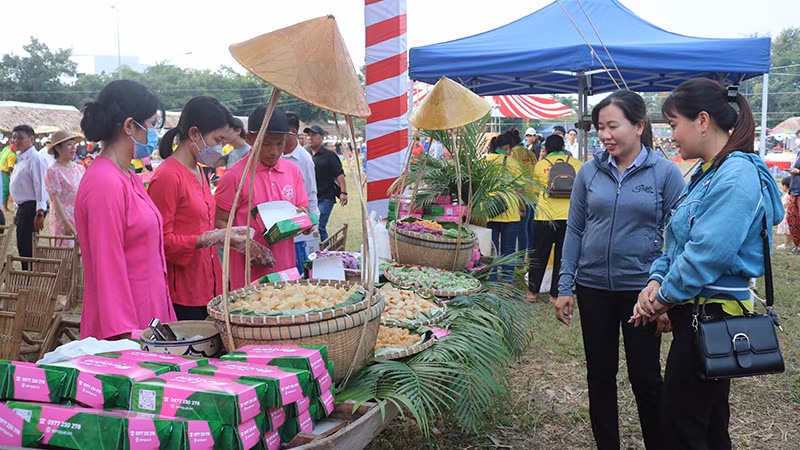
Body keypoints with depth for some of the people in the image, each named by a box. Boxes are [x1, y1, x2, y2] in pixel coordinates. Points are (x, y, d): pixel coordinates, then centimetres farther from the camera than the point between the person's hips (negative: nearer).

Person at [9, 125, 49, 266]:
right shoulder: (21, 159, 17)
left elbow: (41, 186, -20)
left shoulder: (35, 159, -14)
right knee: (22, 247, 15)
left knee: (27, 248, -8)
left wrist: (40, 213, -26)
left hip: (31, 208, -10)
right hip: (23, 208, 10)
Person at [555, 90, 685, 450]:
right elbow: (574, 231, 5)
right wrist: (565, 287, 2)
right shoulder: (589, 172, 1)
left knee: (645, 377, 8)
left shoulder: (665, 172, -6)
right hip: (594, 287, 3)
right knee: (600, 375, 13)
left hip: (641, 288, -3)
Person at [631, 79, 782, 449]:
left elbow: (708, 253, -25)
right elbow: (679, 241, 16)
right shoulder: (707, 174, 12)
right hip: (700, 312, 10)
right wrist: (657, 280, 0)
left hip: (710, 317, -10)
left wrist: (663, 297, -13)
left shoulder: (737, 175, -19)